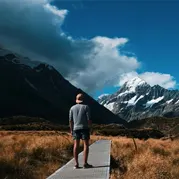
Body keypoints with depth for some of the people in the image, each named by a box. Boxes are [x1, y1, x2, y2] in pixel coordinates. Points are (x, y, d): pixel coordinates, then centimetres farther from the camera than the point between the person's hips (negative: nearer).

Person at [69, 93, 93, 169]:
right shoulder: (86, 107, -5)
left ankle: (76, 164, 3)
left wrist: (71, 130, 11)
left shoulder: (72, 108, 5)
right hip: (84, 128, -3)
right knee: (86, 145, 0)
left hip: (76, 128, 4)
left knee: (76, 145, 4)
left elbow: (70, 120, 4)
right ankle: (85, 163, -2)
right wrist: (90, 128, -2)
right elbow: (89, 119, -9)